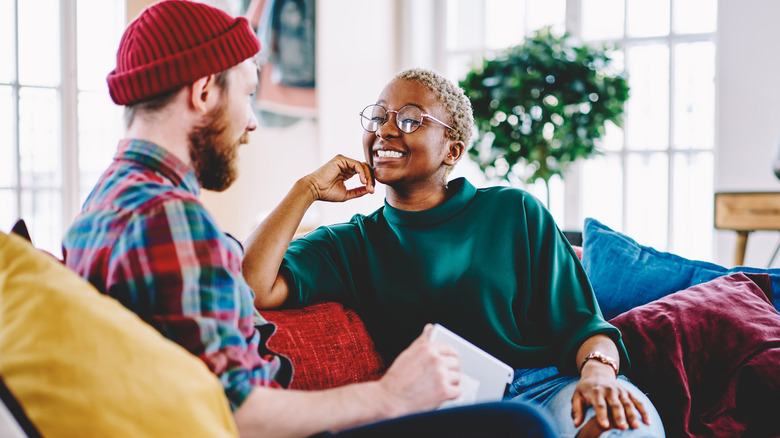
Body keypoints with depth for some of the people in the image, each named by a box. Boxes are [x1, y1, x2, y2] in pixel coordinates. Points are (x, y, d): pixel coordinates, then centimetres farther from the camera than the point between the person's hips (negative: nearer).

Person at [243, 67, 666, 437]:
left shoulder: (514, 212, 13)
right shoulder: (351, 244, 14)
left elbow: (577, 321, 7)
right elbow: (254, 289, -3)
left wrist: (599, 370, -17)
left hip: (546, 383, -1)